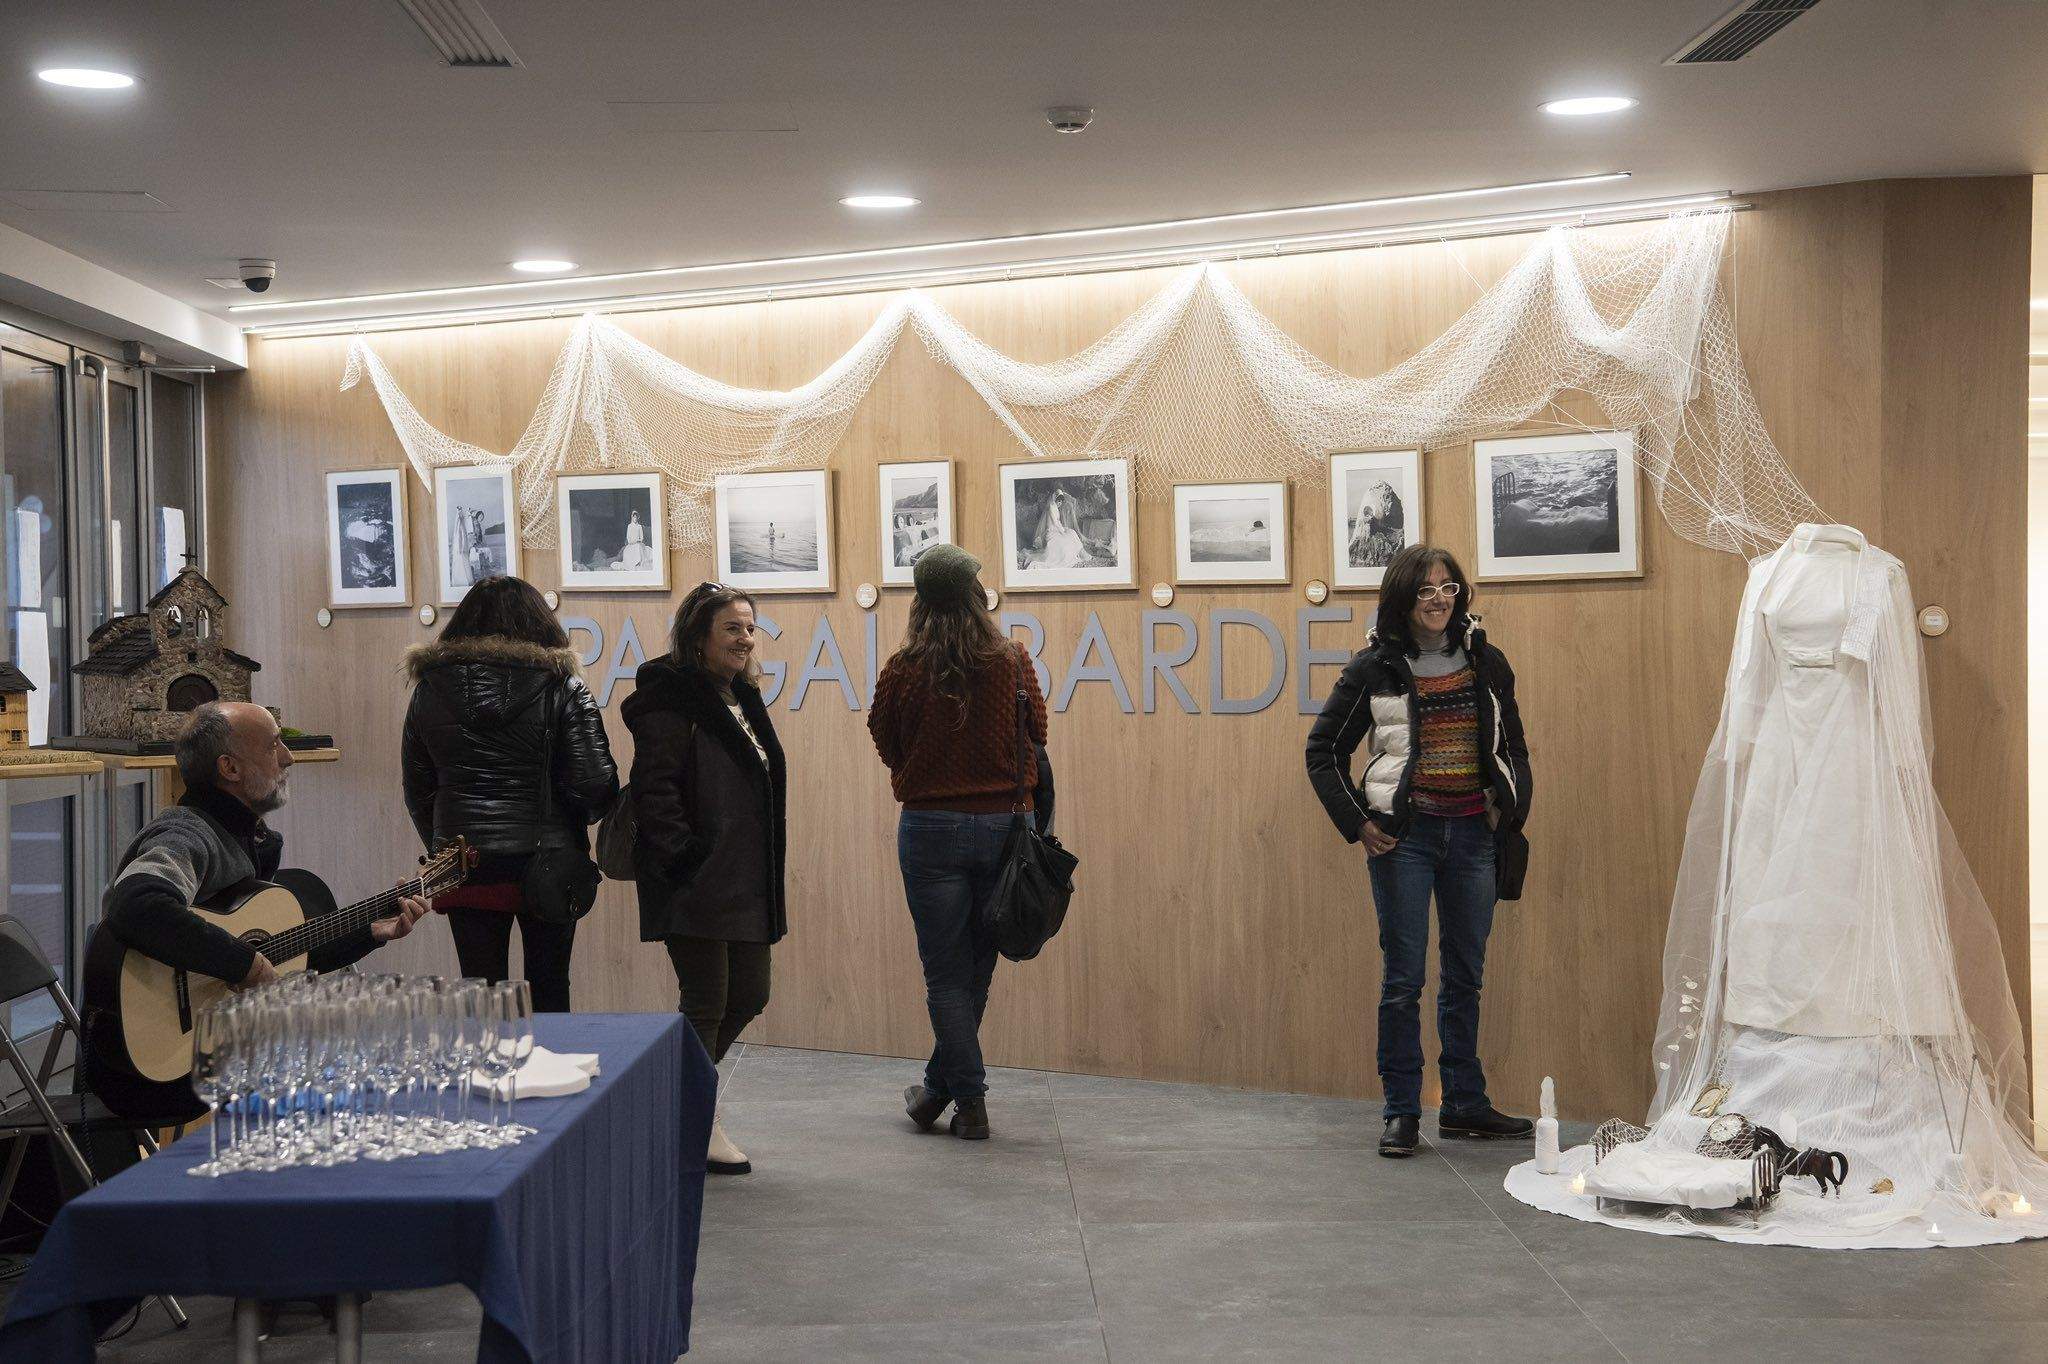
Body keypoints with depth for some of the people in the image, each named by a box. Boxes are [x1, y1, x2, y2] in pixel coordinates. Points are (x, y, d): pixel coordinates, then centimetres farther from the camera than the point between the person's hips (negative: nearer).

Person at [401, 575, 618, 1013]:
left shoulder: (429, 690, 5)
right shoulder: (561, 689, -5)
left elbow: (416, 789, 9)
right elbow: (594, 781, -8)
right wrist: (574, 818, 12)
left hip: (465, 864, 2)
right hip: (548, 861, -2)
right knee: (549, 994, 9)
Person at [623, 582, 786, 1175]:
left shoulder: (742, 699, 17)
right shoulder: (670, 699, -13)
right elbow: (655, 788, -19)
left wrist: (767, 870, 20)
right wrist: (681, 856, -22)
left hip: (747, 881, 9)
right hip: (696, 883, -9)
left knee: (749, 995, 13)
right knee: (706, 1002, -1)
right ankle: (699, 1125, 13)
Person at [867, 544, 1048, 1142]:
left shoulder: (903, 671, -7)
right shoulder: (1013, 663, -3)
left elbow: (886, 743, 7)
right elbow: (1036, 736, 8)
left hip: (930, 828, -2)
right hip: (1002, 823, 2)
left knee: (947, 972, 6)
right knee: (976, 967, 13)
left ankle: (971, 1103, 6)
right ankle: (939, 1088, 22)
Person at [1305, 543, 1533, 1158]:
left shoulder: (1486, 662, 7)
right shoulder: (1375, 667, -2)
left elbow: (1514, 748, 17)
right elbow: (1323, 750, 2)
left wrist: (1511, 811, 5)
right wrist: (1356, 824, -5)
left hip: (1473, 832, 3)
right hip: (1405, 834, -3)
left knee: (1466, 976, 10)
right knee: (1403, 978, -1)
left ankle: (1464, 1104, 19)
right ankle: (1402, 1113, 5)